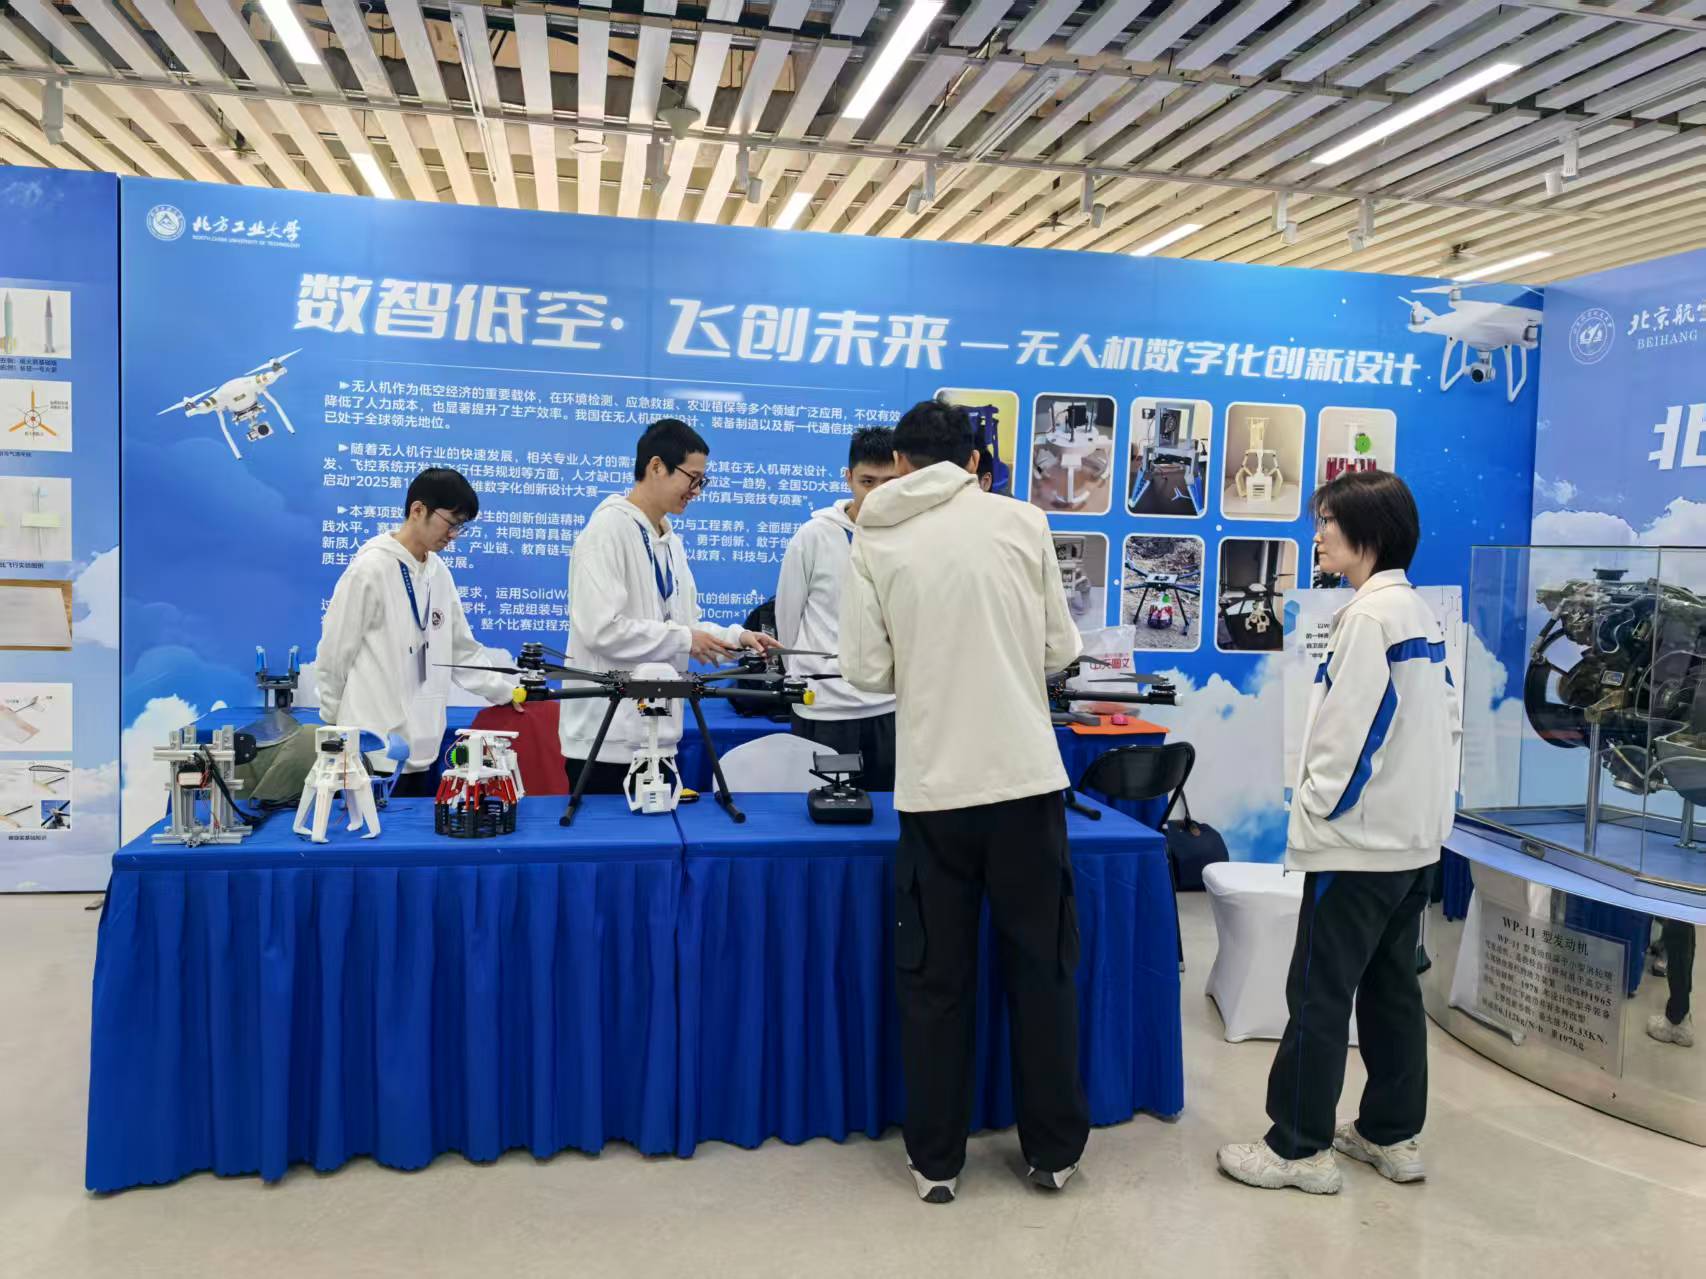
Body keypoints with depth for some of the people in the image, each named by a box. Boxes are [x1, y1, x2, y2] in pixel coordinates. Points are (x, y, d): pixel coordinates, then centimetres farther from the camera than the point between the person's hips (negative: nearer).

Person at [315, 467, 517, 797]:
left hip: (421, 744, 7)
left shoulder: (439, 572, 9)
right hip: (375, 748, -7)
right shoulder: (370, 569, -13)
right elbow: (333, 656, -8)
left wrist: (507, 690, 5)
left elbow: (462, 649, 15)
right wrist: (336, 726, -1)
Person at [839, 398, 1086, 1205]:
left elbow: (866, 672, -1)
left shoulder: (874, 541, 2)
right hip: (1027, 775, 0)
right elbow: (1060, 649, 6)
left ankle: (936, 1161, 22)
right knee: (1043, 968, 14)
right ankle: (1054, 1151, 25)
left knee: (935, 979, 12)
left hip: (934, 785, 0)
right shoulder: (1022, 520, 2)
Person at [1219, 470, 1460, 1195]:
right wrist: (1426, 803, 17)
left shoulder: (1369, 616, -16)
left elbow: (1348, 732, -20)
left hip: (1358, 843, -9)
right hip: (1414, 839, 9)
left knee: (1319, 995, -1)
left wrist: (1311, 813, -11)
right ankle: (1393, 1136, 26)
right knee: (1391, 986, 16)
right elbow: (1446, 722, 15)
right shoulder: (1422, 614, 11)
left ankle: (1300, 1148, 8)